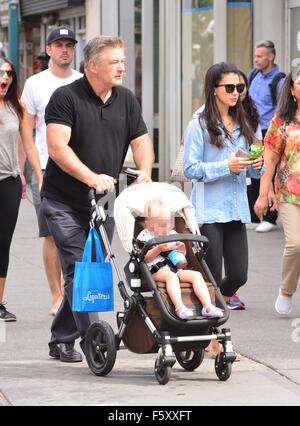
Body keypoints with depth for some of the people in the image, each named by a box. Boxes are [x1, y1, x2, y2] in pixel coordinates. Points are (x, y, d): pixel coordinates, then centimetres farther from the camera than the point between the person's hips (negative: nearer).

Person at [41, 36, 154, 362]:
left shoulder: (126, 99, 8)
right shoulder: (66, 97, -11)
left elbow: (141, 140, 10)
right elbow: (57, 147, -19)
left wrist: (144, 170, -11)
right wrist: (91, 177, -28)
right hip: (65, 201, -6)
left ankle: (61, 340, 19)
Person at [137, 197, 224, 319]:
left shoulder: (172, 234, 22)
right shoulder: (145, 236, 5)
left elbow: (182, 255, 28)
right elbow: (145, 258, -6)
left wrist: (182, 249, 4)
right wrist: (159, 249, -17)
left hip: (176, 268, 6)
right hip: (157, 270, -6)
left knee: (196, 275, -19)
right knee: (171, 276, -38)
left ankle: (208, 306, -31)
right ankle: (179, 307, -56)